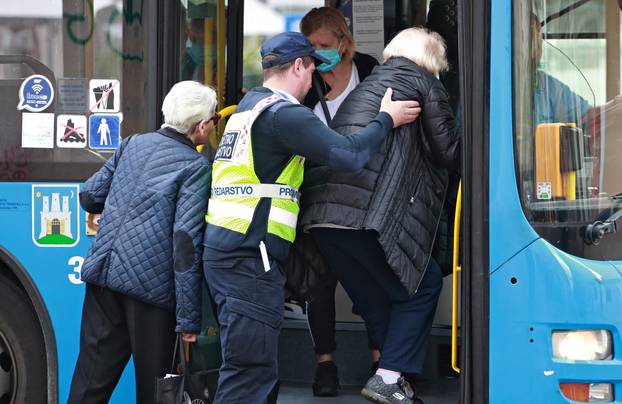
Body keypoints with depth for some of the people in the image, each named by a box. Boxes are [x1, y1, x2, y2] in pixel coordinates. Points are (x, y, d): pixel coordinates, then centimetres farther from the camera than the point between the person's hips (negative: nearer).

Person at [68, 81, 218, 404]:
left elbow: (89, 197, 16)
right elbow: (186, 241, -14)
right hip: (150, 284, -5)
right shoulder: (196, 167, -6)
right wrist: (188, 317, -13)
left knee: (92, 378, 6)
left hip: (103, 272, 5)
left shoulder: (133, 144, 12)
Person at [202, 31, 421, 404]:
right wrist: (387, 119, 1)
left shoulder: (249, 105, 20)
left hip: (227, 250, 10)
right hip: (249, 257, -10)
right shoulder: (284, 113, -10)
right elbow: (349, 155, -15)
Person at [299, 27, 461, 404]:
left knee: (376, 300, 17)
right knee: (423, 284, 7)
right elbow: (448, 153, 8)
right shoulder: (423, 83, 10)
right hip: (368, 212, -7)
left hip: (319, 213, 7)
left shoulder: (367, 85, 31)